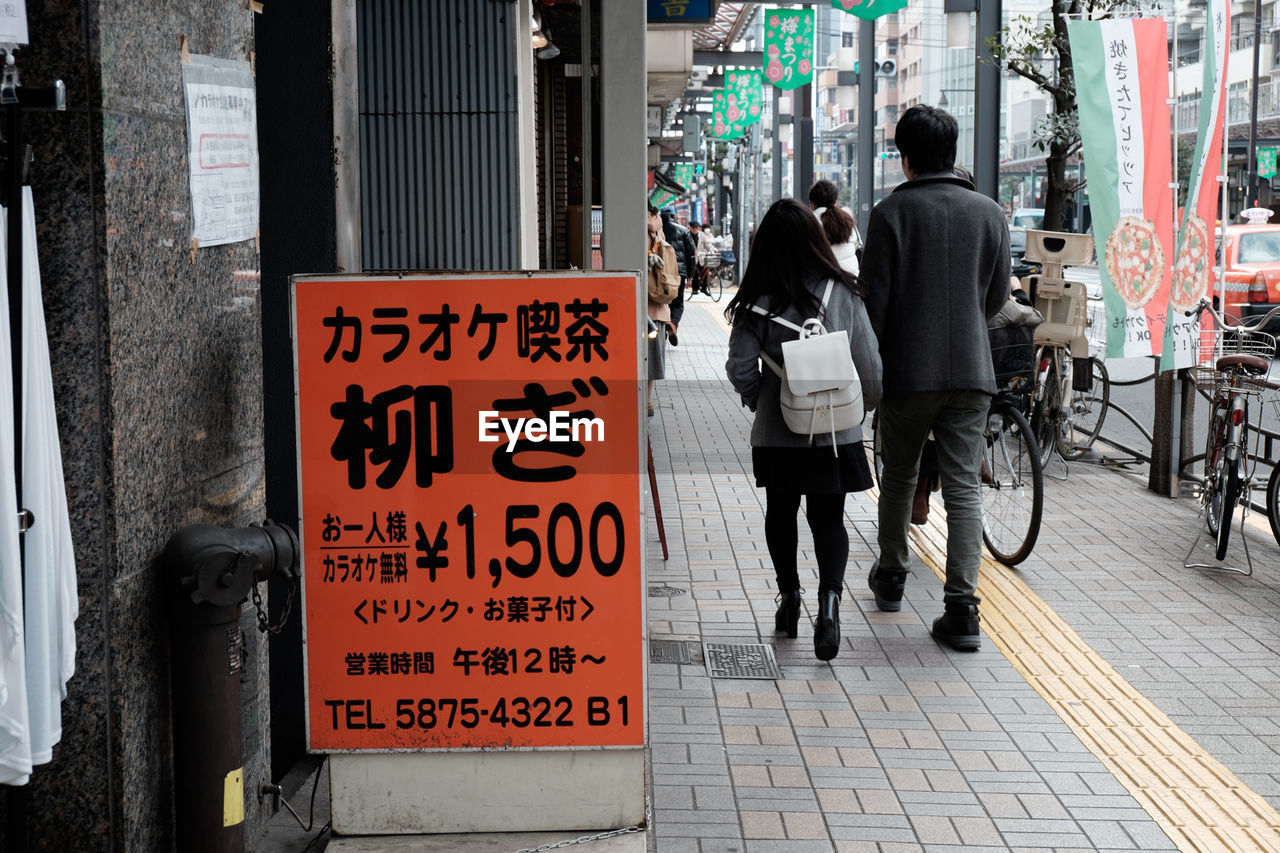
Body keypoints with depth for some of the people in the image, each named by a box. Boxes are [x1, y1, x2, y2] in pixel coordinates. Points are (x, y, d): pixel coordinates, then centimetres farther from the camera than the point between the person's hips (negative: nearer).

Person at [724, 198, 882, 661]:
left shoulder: (758, 302, -9)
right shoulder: (843, 293, -6)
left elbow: (741, 369, -8)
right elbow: (869, 364, -2)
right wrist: (865, 404, 16)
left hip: (776, 433, 0)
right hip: (836, 430, 0)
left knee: (780, 513, 20)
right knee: (828, 518, 9)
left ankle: (789, 596, 27)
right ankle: (829, 599, -12)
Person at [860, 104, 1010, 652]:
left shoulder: (892, 212, -5)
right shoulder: (989, 213, 5)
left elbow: (875, 301, -7)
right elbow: (998, 297, 12)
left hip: (907, 371, -2)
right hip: (972, 371, 2)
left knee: (899, 477, 18)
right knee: (964, 488, 1)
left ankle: (891, 578, 34)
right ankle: (961, 609, -6)